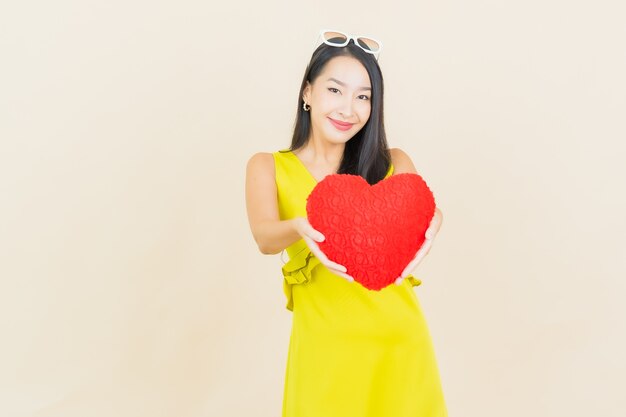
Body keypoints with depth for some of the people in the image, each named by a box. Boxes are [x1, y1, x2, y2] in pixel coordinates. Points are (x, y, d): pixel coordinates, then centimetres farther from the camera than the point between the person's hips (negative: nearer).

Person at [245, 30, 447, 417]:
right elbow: (265, 237, -14)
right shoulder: (268, 167, 4)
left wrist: (429, 225, -37)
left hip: (400, 342, 2)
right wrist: (301, 228, -37)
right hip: (325, 347, -1)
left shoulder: (393, 164, 7)